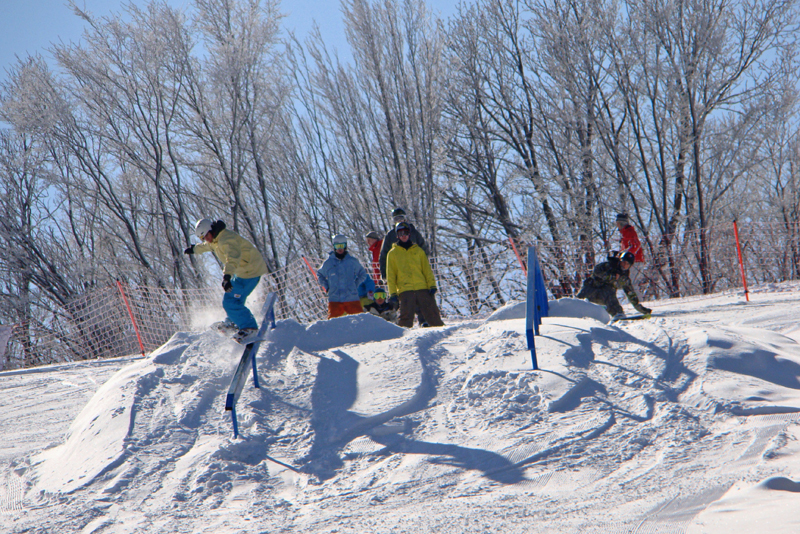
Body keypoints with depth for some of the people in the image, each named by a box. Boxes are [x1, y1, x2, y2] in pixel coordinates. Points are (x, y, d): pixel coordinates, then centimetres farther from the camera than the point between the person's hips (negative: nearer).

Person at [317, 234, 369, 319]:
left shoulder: (353, 261, 7)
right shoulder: (328, 263, 7)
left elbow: (363, 274, 19)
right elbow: (320, 275, 24)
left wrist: (355, 285, 5)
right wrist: (326, 287, 9)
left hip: (352, 299, 0)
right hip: (334, 300, 0)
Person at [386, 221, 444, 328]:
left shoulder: (418, 250, 16)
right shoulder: (392, 253, 11)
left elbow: (427, 269, 12)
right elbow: (390, 275, 9)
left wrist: (432, 285, 0)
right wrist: (393, 293, 1)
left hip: (423, 288, 2)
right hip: (405, 290, -2)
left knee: (432, 313, -1)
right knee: (406, 316, -10)